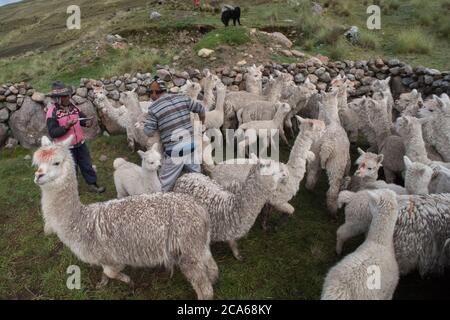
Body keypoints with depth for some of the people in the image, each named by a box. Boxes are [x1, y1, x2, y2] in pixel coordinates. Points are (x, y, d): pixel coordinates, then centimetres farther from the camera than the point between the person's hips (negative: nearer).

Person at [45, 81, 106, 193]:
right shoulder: (52, 112, -18)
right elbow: (52, 133, -21)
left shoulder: (72, 105, -1)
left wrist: (87, 122, -10)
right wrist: (66, 126, -32)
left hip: (80, 143, 5)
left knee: (87, 164, 16)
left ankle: (92, 184, 31)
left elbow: (81, 117, 13)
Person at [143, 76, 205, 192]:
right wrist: (202, 123, 32)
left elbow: (148, 132, -4)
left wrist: (147, 122, 17)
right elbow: (200, 108, 14)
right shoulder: (182, 98, 5)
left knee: (164, 186, 10)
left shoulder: (154, 108, -6)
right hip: (191, 146, 4)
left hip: (174, 152, -4)